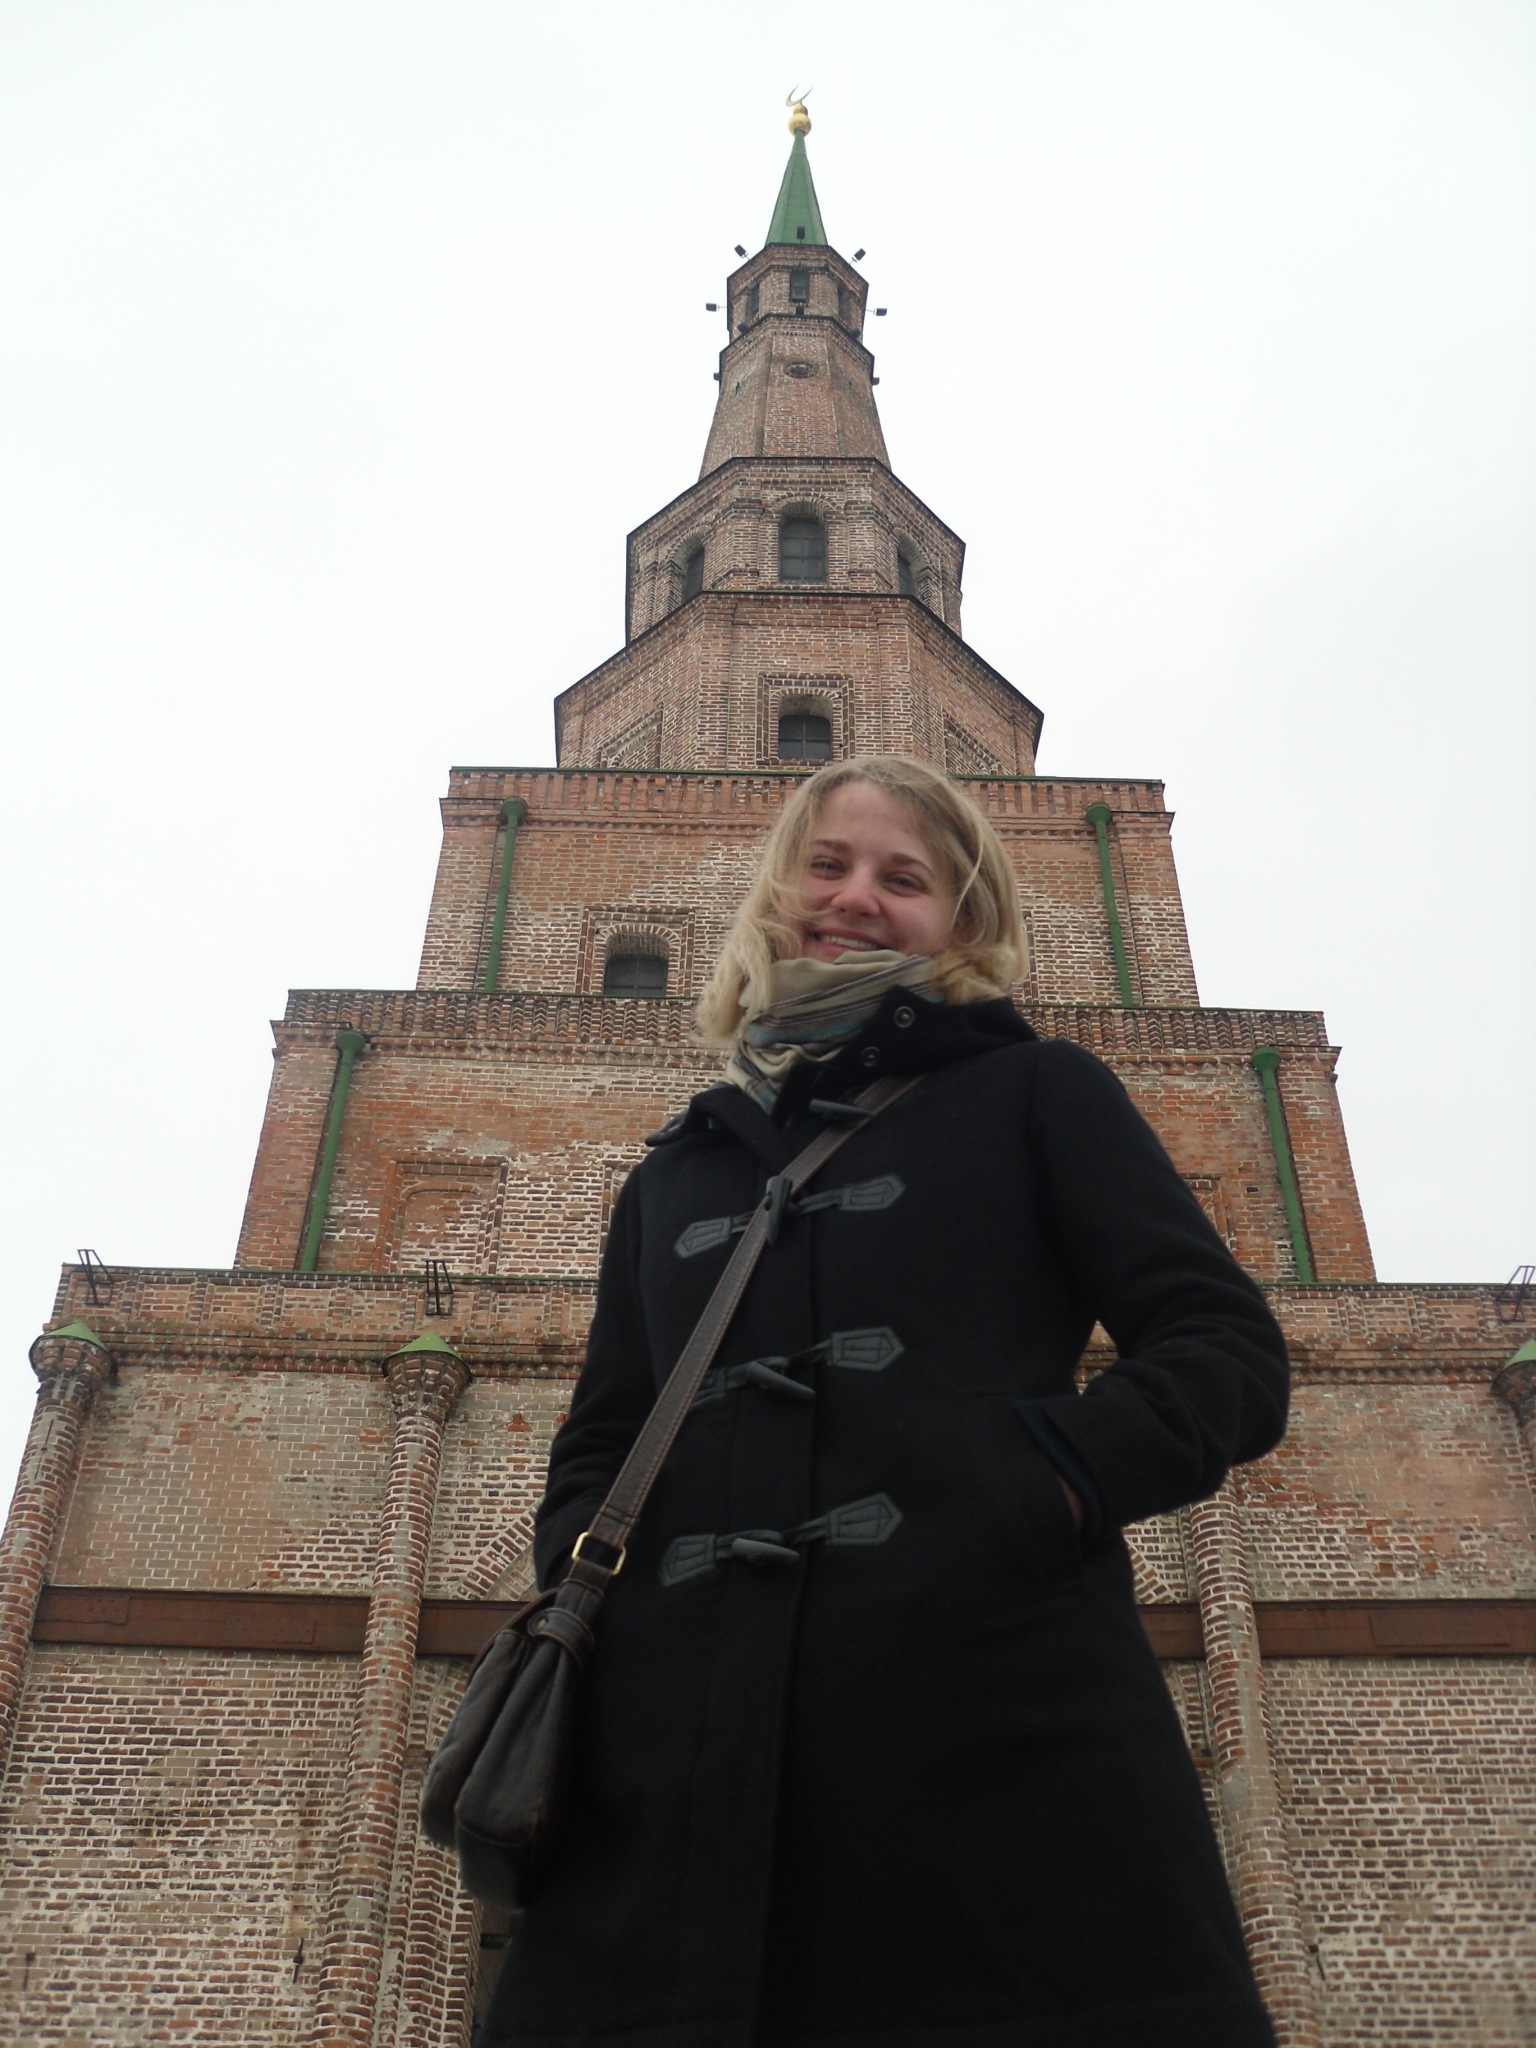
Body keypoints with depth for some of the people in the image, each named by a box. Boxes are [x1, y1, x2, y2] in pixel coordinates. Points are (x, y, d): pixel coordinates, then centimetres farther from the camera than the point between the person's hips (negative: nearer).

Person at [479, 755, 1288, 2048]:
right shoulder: (674, 1175, 25)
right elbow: (600, 1442, 27)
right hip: (687, 1764, 3)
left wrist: (1050, 1479, -13)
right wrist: (583, 1577, 4)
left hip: (999, 1715, -2)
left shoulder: (1036, 1093, 14)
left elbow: (1231, 1352, 4)